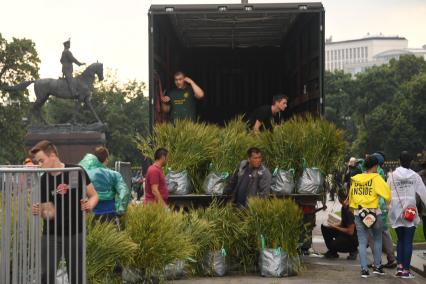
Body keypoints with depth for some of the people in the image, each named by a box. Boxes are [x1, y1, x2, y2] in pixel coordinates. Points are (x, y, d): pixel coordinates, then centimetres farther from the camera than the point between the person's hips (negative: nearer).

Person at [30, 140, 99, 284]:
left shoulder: (77, 172, -8)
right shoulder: (43, 181, -4)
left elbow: (94, 195, 1)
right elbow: (50, 213, -5)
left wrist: (89, 205, -20)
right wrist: (40, 212, -26)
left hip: (76, 233, -1)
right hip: (52, 234, 1)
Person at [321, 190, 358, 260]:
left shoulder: (350, 211, -25)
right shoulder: (344, 208, 5)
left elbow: (350, 232, -25)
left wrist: (335, 227, -18)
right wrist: (332, 225, -2)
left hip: (353, 238, -9)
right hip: (345, 233, 9)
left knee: (334, 245, -29)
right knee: (324, 227, 2)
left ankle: (353, 250, 0)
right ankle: (332, 252, 9)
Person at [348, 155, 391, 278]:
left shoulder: (355, 179, 6)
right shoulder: (376, 178, -8)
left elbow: (351, 195, 11)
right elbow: (386, 193, -16)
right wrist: (390, 202, 0)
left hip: (358, 213, 3)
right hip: (374, 212, -3)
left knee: (362, 242, 5)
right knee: (377, 240, 16)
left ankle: (364, 269, 0)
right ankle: (377, 267, 19)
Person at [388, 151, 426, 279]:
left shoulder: (392, 175, 2)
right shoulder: (414, 176, -2)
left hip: (396, 212, 2)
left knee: (400, 239, 16)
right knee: (408, 241, 2)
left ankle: (399, 266, 4)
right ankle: (406, 270, -1)